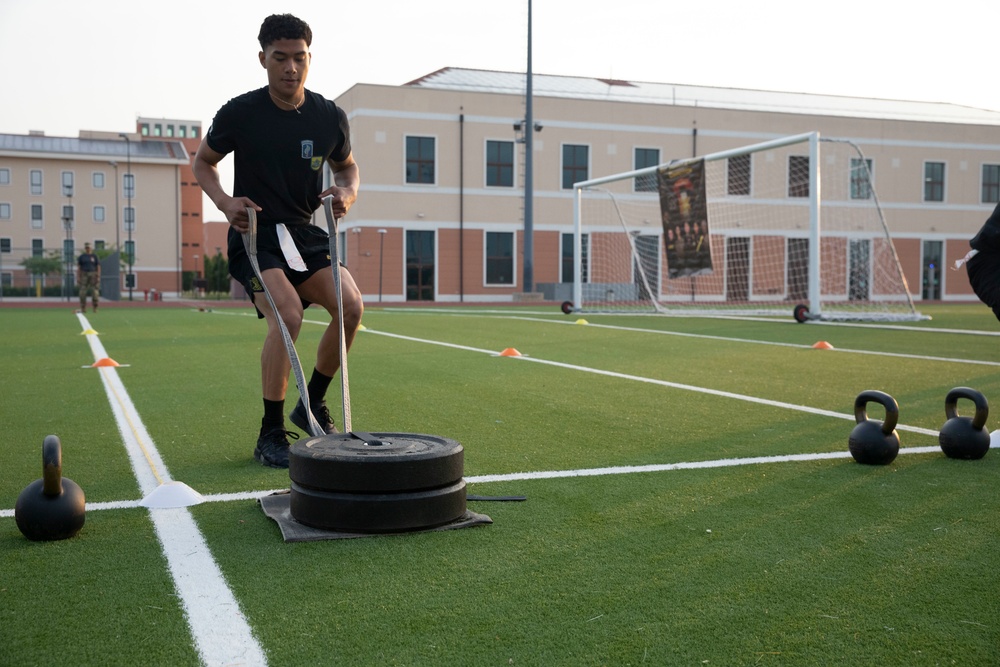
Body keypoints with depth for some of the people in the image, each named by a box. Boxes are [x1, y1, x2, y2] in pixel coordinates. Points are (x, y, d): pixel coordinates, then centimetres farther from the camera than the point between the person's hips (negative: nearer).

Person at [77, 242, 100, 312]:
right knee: (83, 292, -6)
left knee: (95, 292, -5)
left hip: (93, 275, 0)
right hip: (84, 275, 1)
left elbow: (98, 267, 5)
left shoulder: (95, 256, 9)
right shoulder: (81, 257, 10)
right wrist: (78, 277, -1)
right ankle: (83, 308, -3)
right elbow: (78, 267, 8)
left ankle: (95, 308, 2)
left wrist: (98, 277, -5)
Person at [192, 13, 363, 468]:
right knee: (288, 315, -27)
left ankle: (312, 405, 7)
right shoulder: (239, 113, -8)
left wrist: (347, 193, -6)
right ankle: (270, 435, -12)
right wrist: (225, 202, -12)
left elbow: (347, 166, 18)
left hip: (306, 233, 4)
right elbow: (203, 162, 7)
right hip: (253, 233, -4)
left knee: (351, 305, -17)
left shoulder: (330, 117, 1)